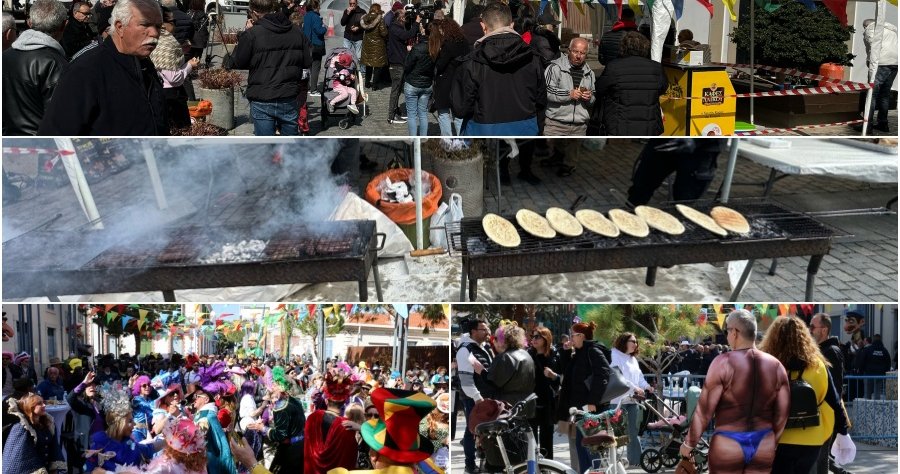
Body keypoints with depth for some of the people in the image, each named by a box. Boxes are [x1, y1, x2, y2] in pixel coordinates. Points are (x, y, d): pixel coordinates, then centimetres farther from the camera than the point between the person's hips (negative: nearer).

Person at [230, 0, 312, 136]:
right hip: (289, 99, 4)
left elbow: (238, 63, -1)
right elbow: (307, 61, 7)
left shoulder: (252, 34, -13)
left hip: (262, 102, -3)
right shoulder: (296, 32, 0)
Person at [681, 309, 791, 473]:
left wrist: (689, 443, 1)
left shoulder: (723, 363, -13)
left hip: (728, 445, -4)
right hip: (763, 445, 4)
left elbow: (704, 410, -11)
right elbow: (782, 414, 6)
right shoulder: (776, 366, 0)